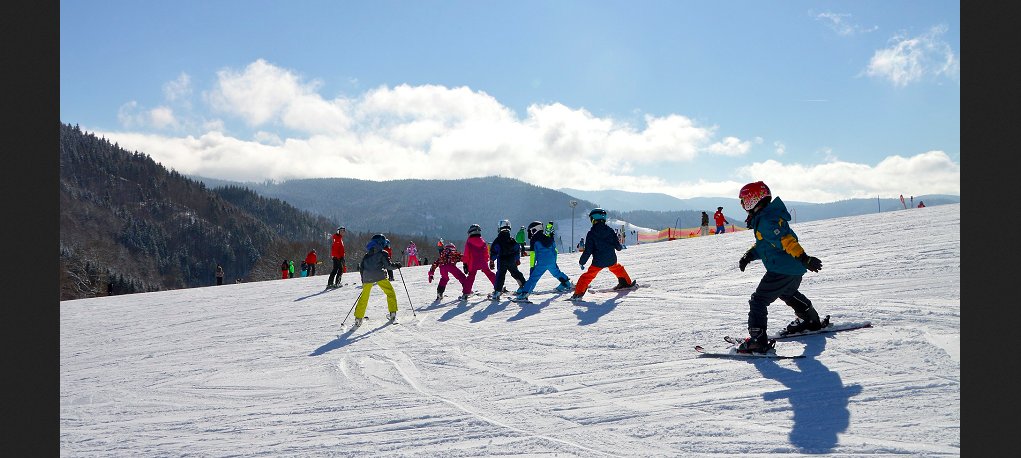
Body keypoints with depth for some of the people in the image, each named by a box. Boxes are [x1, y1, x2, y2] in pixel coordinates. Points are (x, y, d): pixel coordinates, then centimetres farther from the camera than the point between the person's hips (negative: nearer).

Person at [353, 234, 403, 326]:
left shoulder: (366, 255, 23)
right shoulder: (383, 253, 6)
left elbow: (362, 267, 21)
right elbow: (388, 265, -3)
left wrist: (363, 280, 27)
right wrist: (396, 265, 14)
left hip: (367, 277, 5)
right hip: (379, 276, -4)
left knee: (364, 297, 15)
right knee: (390, 292, 11)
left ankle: (358, 318, 12)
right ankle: (392, 313, 4)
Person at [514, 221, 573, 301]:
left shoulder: (534, 240, -4)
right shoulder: (548, 238, 13)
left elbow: (533, 255, -8)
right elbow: (554, 250, 20)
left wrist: (532, 267, -6)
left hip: (542, 263, -6)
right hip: (552, 261, 6)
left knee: (533, 278, -9)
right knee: (557, 273, 31)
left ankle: (523, 295, -17)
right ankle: (567, 284, 46)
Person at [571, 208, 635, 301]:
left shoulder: (591, 233, -8)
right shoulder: (610, 230, 0)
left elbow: (588, 250, -10)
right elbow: (617, 245, 6)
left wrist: (582, 262, 0)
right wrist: (620, 247, 30)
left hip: (598, 262, -3)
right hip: (611, 260, 3)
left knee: (588, 276, 5)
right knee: (618, 269, 32)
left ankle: (578, 293, -2)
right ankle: (626, 283, 45)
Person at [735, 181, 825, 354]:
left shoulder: (765, 220, -20)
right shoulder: (765, 216, 14)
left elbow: (785, 239, -30)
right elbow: (763, 243, 23)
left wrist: (803, 258, -37)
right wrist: (749, 255, 9)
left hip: (782, 271, -11)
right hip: (795, 270, 11)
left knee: (758, 300, -10)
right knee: (788, 294, 36)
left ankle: (758, 340, -16)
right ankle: (811, 320, 54)